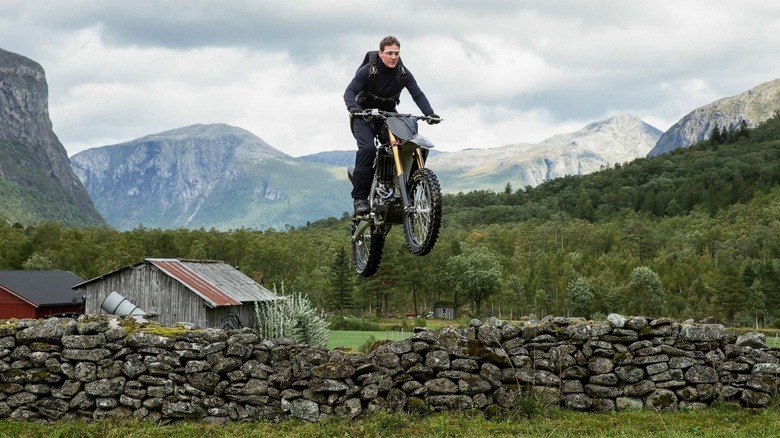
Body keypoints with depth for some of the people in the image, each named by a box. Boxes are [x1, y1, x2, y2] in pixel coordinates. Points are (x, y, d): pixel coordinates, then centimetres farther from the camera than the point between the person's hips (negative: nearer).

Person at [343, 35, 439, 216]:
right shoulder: (368, 70, -16)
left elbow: (417, 94, -11)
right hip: (364, 115, -5)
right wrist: (353, 108, -45)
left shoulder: (403, 73, -5)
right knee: (368, 148, -28)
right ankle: (359, 197, -28)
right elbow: (350, 91, -23)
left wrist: (429, 113, -28)